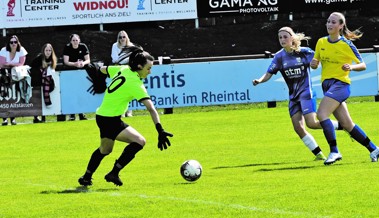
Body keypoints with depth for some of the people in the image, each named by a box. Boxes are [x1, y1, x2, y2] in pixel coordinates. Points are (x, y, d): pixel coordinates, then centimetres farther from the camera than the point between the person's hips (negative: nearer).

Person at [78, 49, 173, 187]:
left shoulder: (123, 70, 2)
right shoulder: (135, 84, -21)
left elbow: (103, 70, 22)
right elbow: (151, 109, -27)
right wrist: (160, 131, -34)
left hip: (102, 116, 10)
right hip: (110, 121, -10)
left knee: (104, 150, 28)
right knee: (139, 141, -16)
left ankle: (86, 177, 40)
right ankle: (114, 173, -11)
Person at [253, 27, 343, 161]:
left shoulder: (304, 52, -8)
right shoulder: (279, 57, 2)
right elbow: (269, 74, 0)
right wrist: (259, 81, -20)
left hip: (306, 93, -5)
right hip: (293, 96, 5)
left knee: (312, 123, -18)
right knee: (298, 128, -3)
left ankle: (340, 125, 3)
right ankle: (318, 154, 8)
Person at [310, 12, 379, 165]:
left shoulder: (347, 45, -8)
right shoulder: (321, 42, 8)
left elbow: (363, 65, -2)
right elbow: (315, 64, 16)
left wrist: (351, 67, -22)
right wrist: (313, 64, -7)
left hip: (340, 83, -6)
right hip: (327, 84, 6)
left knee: (321, 114, -23)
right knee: (347, 124, 6)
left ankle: (334, 151, -19)